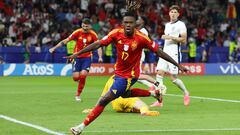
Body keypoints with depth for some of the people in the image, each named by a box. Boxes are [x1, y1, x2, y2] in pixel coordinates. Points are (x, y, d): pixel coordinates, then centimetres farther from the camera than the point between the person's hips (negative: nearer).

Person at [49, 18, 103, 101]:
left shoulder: (93, 34, -6)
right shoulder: (77, 32, -6)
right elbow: (66, 40, -6)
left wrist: (100, 57, -22)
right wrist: (54, 48, -11)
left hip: (87, 57, 0)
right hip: (77, 57, 0)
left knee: (83, 74, -18)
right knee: (76, 77, -9)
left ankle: (78, 95, -1)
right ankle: (79, 79, 33)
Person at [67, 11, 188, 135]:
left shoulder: (141, 38, -23)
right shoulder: (116, 33, -14)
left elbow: (158, 52, -15)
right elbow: (98, 44, -10)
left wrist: (178, 65, -12)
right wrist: (77, 54, -14)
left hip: (128, 76, -6)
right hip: (119, 72, 6)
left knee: (103, 100, -8)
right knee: (125, 94, 33)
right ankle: (153, 93, 49)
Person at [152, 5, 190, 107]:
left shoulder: (181, 25, -3)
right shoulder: (167, 25, 19)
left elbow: (184, 40, -9)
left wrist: (171, 37, -15)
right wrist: (164, 37, 15)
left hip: (174, 53, -7)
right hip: (165, 52, 7)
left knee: (173, 78, -8)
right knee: (159, 74, -8)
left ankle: (186, 92, 19)